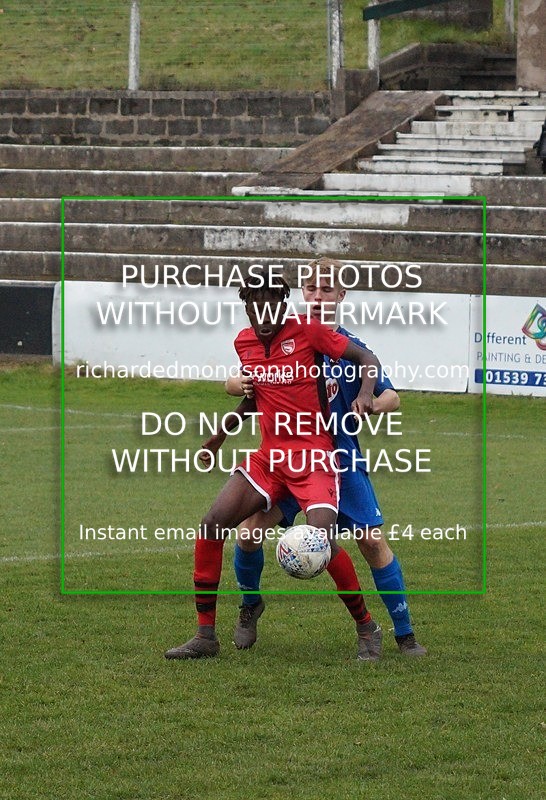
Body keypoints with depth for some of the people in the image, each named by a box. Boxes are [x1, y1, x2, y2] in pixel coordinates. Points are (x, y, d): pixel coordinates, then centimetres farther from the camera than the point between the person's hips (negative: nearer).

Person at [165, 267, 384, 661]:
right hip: (269, 456, 6)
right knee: (212, 525, -9)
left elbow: (367, 359, -5)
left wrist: (365, 393, -25)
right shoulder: (244, 343, 8)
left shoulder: (307, 331, -8)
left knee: (323, 539, -23)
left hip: (314, 457, -6)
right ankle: (206, 635, 1)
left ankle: (367, 629, 0)